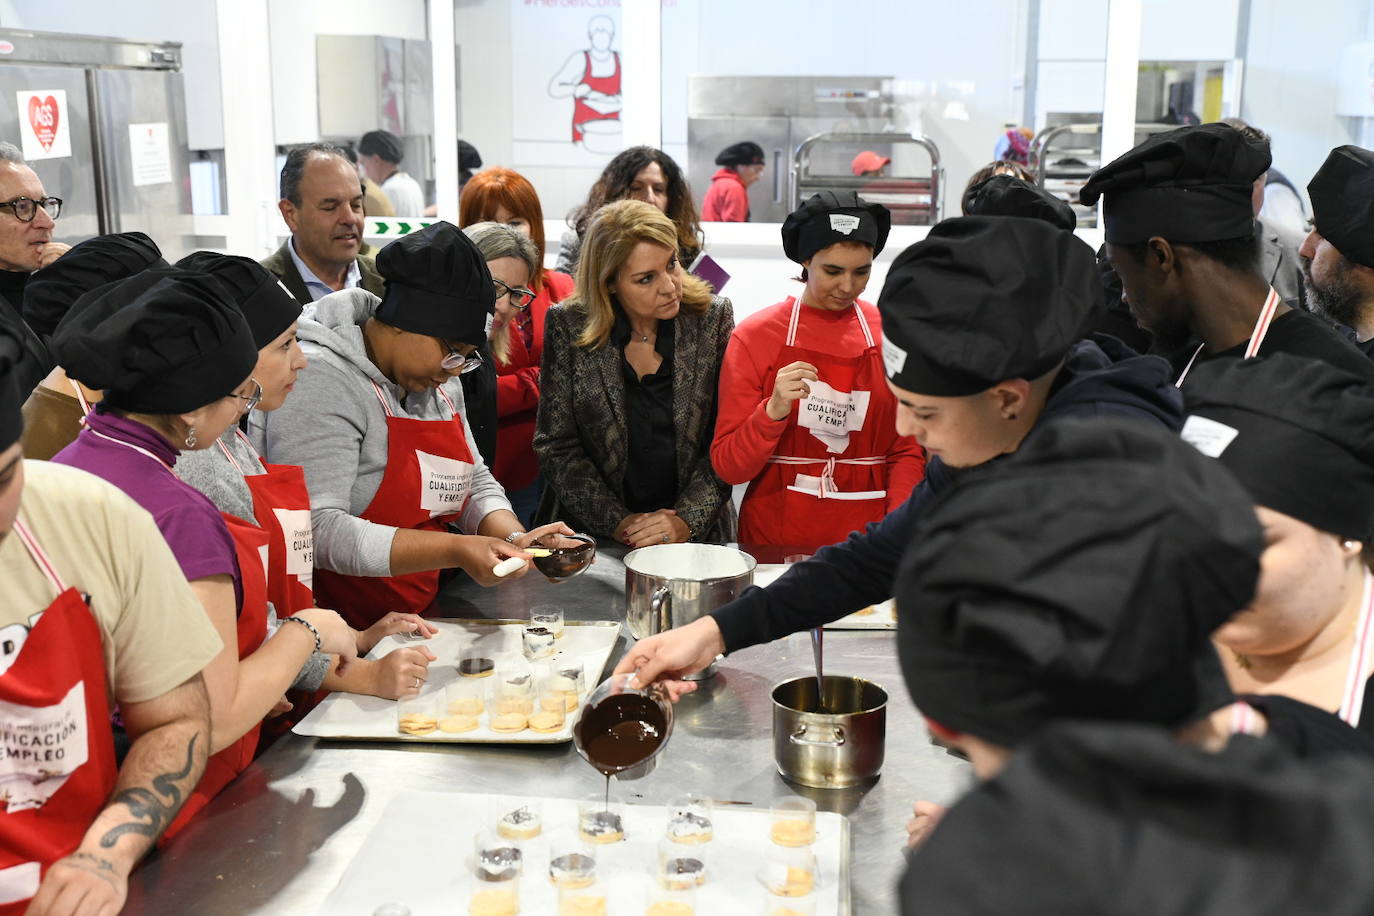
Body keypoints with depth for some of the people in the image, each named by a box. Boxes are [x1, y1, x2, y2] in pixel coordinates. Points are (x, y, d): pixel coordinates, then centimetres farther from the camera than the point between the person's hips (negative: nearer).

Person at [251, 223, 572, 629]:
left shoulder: (439, 378, 11)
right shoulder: (322, 381, -16)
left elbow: (474, 480, 18)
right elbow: (315, 530, -23)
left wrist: (515, 539, -3)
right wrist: (454, 550, -27)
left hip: (422, 612, 8)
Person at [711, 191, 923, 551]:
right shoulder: (755, 335, -2)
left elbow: (907, 450, 9)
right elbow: (728, 468, -3)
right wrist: (774, 411, -19)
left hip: (867, 537, 1)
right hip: (775, 535, -1)